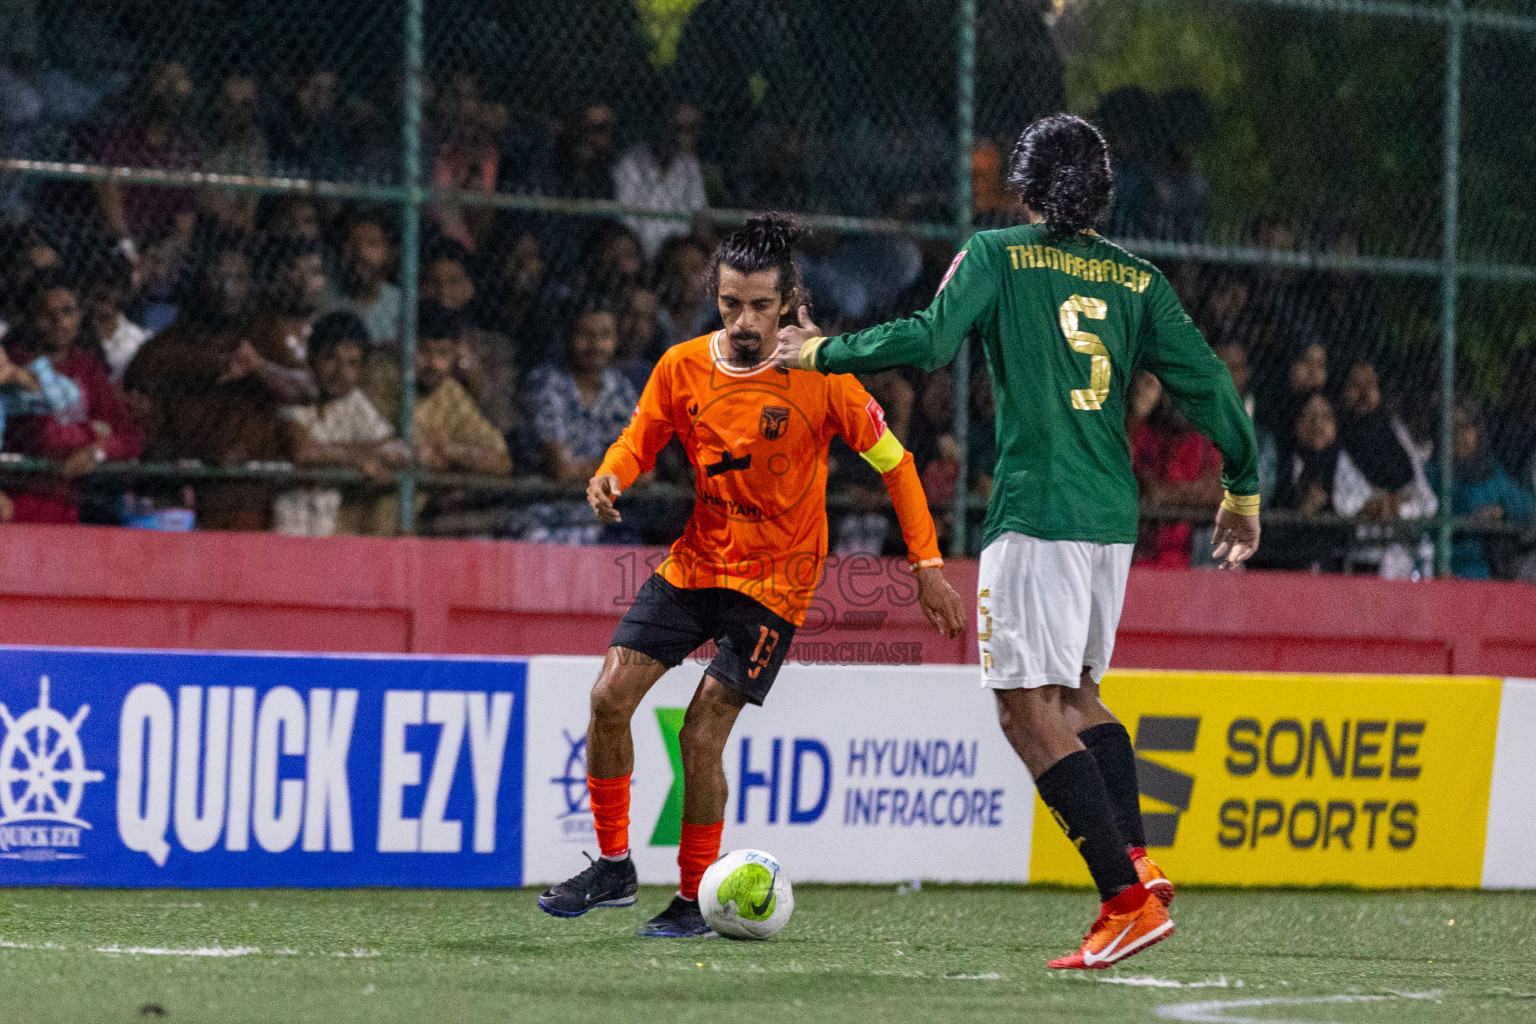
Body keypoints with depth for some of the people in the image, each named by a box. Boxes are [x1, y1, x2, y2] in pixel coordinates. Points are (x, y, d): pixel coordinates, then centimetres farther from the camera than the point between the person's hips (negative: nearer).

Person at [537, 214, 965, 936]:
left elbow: (892, 461, -5)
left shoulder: (819, 377, -14)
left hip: (774, 580, -4)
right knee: (610, 698, -8)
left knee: (701, 736, -12)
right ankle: (613, 868, 9)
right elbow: (642, 437, 10)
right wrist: (612, 474, -14)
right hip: (695, 560, 4)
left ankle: (694, 900, 5)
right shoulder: (682, 368, -5)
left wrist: (927, 564, -8)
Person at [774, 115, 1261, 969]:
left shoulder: (998, 255, 0)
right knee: (1077, 691, 22)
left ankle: (1128, 899, -14)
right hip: (1114, 515, 6)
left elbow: (928, 340, -11)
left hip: (1036, 511, -6)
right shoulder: (1138, 279, 12)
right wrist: (1243, 491, 19)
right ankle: (1137, 859, 5)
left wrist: (823, 351, 3)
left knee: (1029, 708, -5)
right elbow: (1207, 382, 8)